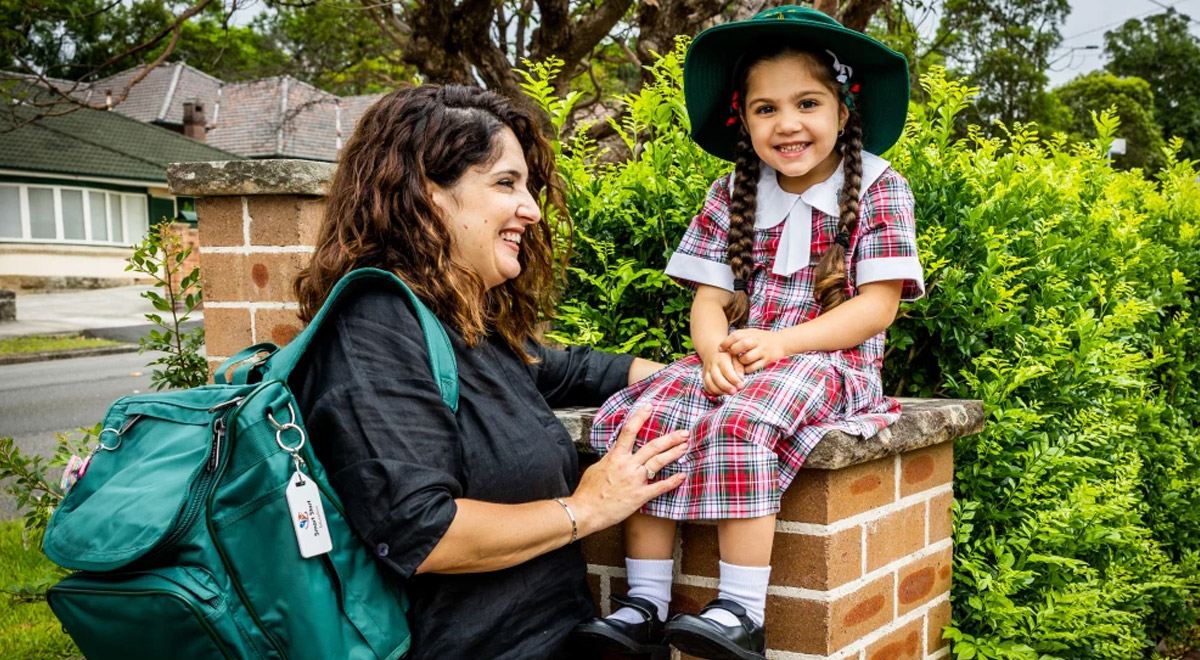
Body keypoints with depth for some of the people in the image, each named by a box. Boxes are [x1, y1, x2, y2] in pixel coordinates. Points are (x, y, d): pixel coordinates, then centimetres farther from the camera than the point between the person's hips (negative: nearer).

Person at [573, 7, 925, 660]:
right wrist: (715, 351, -17)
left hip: (827, 361, -4)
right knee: (646, 416, -21)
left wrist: (782, 342, -19)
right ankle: (644, 604, -18)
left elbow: (878, 305, -7)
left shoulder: (879, 190, 0)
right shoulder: (729, 197, 11)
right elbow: (709, 299, 7)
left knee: (740, 425, -34)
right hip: (733, 362, 5)